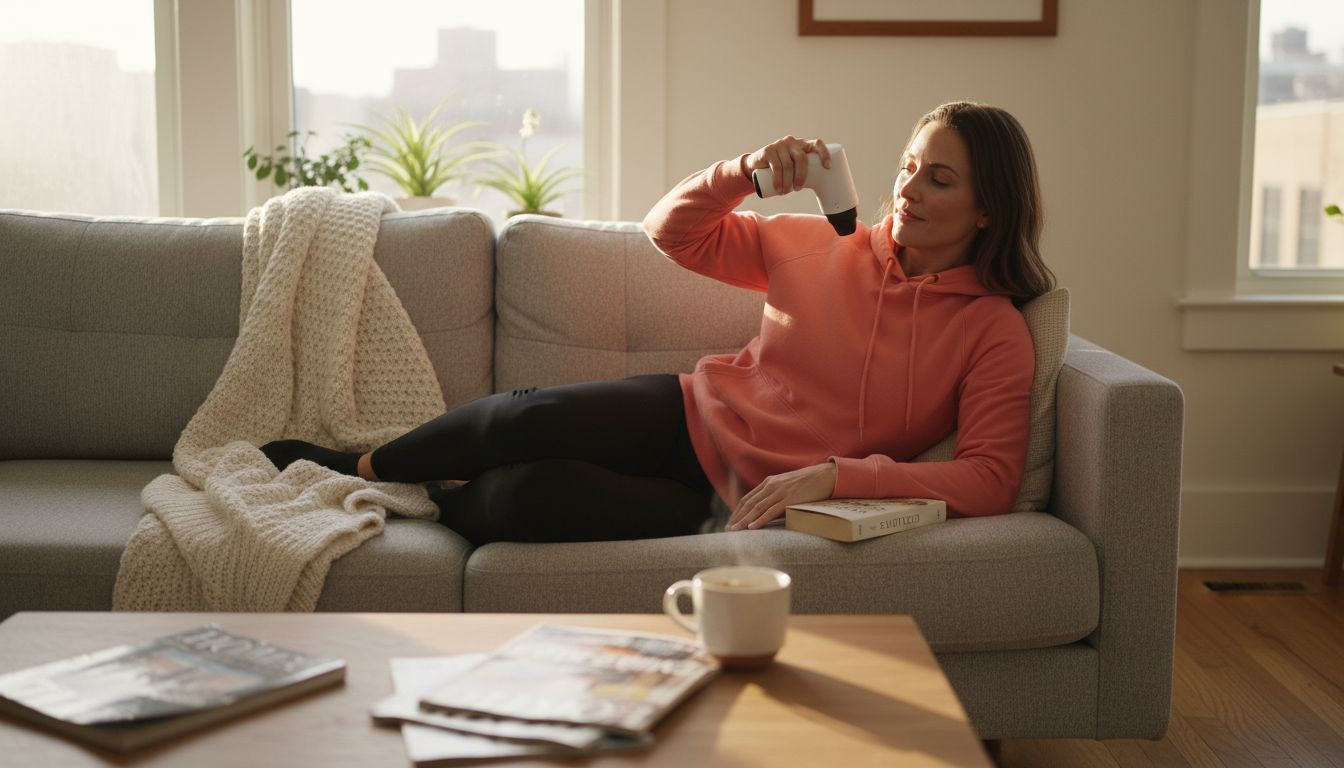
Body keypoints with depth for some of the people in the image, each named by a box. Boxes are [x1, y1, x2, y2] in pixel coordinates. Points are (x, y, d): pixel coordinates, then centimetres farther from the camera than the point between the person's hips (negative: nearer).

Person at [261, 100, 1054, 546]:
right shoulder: (825, 249, 5)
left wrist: (834, 477, -27)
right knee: (528, 416, -27)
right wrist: (747, 171, -11)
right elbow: (673, 232, 10)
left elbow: (991, 477, -17)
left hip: (740, 500, -3)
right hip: (686, 418, 3)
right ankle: (356, 464, 0)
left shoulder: (994, 332, -5)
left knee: (530, 494, -28)